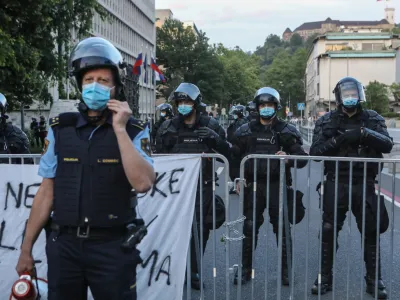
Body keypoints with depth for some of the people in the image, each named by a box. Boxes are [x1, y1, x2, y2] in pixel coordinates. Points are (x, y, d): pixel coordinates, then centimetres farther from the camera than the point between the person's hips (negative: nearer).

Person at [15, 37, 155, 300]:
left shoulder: (134, 131, -4)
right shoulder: (60, 129, 2)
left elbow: (143, 184, -19)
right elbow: (47, 191, 6)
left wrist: (119, 129, -18)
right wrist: (26, 248, 7)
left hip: (112, 246, -2)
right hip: (64, 244, 2)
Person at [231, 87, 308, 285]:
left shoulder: (286, 131, 3)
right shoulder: (246, 131, 8)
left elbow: (302, 158, 2)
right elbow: (235, 156, 13)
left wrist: (288, 158, -19)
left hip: (278, 185, -1)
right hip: (253, 185, 1)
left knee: (282, 228, 4)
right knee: (249, 228, 4)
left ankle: (285, 270, 17)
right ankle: (245, 269, 16)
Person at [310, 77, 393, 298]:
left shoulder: (373, 119, 6)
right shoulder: (326, 121, 4)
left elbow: (387, 145, -8)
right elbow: (315, 152, -5)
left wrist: (364, 133, -24)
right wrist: (338, 140, -19)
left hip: (365, 184, 1)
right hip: (336, 184, 0)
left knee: (370, 233, 8)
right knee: (328, 231, 5)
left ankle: (374, 279, 22)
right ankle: (325, 277, 19)